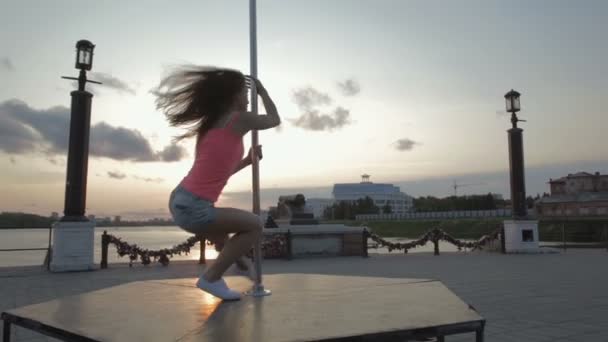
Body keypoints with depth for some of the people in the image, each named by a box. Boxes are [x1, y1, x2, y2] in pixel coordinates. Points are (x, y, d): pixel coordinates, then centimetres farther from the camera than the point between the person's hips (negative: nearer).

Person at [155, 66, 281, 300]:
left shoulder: (210, 124, 17)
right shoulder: (240, 119, -6)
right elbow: (275, 120, 13)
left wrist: (247, 161, 24)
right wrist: (262, 90, 25)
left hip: (181, 201, 9)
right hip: (193, 208, -9)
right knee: (254, 226, 4)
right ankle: (211, 278, 5)